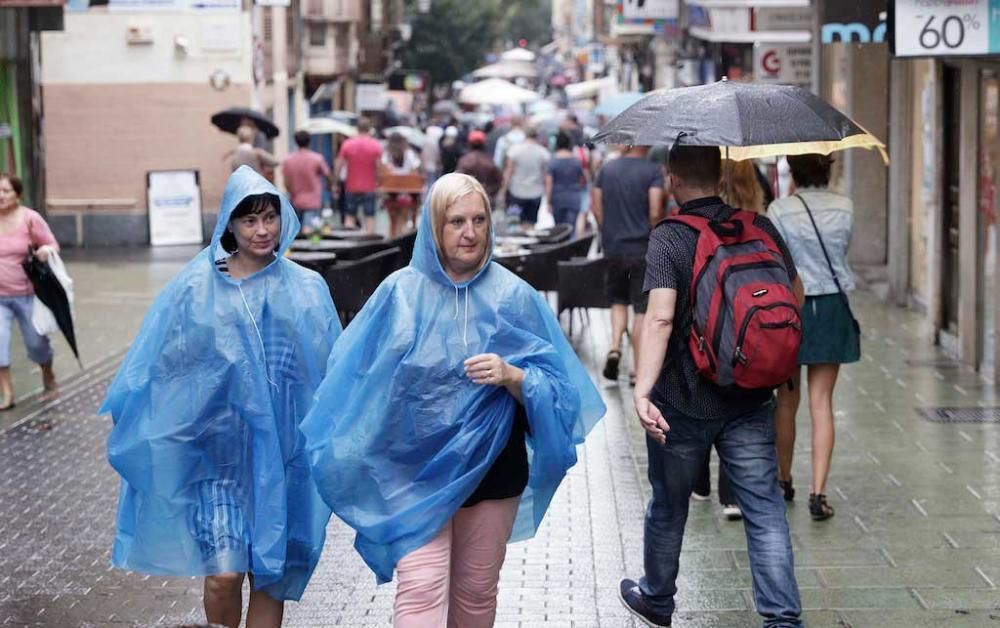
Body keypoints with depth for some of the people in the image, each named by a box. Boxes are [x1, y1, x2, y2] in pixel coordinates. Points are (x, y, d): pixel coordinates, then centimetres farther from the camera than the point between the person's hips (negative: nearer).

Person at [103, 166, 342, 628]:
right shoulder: (196, 287, -1)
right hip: (218, 446, -1)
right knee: (223, 573, -10)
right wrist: (146, 434, -1)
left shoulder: (307, 290, 3)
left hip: (282, 452, 2)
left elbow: (332, 371, 7)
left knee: (270, 575, 6)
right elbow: (162, 366, 2)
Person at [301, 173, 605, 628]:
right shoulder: (400, 293, -5)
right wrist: (353, 460, 0)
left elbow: (554, 385, -3)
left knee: (476, 591, 13)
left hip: (490, 467, 2)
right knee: (420, 591, -11)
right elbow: (362, 378, 3)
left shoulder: (513, 296, -2)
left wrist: (511, 376, -22)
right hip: (416, 469, -2)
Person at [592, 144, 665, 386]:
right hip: (643, 248, -4)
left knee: (618, 300, 21)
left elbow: (595, 207, 5)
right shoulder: (654, 171, -10)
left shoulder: (607, 169, 4)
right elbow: (655, 213, -17)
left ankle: (614, 346, -2)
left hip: (613, 247, 4)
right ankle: (637, 370, 6)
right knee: (642, 309, 4)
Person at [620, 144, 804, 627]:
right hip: (752, 401, 3)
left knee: (668, 505, 16)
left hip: (683, 403, -3)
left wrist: (642, 391, -32)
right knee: (765, 507, 5)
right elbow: (796, 294, 11)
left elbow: (660, 318, -26)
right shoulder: (761, 228, 0)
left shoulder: (668, 238, -13)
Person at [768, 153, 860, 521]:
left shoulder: (781, 210, -11)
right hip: (832, 307, 2)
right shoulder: (845, 208, -2)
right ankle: (818, 493, -5)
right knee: (822, 403, 3)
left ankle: (784, 481, 29)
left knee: (787, 401, 14)